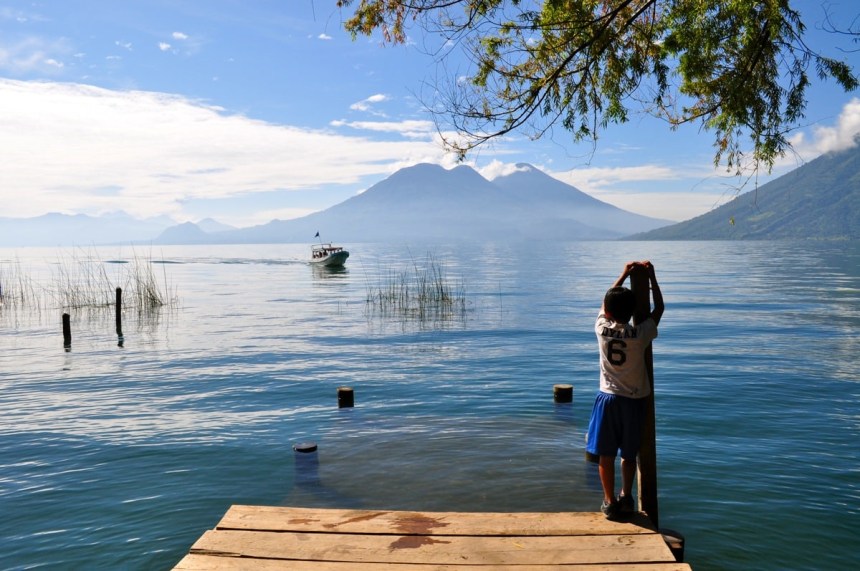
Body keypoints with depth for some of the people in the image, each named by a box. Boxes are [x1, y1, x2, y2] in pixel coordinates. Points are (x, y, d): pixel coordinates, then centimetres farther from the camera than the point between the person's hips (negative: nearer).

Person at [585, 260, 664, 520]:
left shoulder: (601, 329, -8)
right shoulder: (640, 334, -12)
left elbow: (607, 302, 12)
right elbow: (659, 308, 4)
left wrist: (624, 274, 19)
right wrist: (651, 277, 10)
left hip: (608, 398, 0)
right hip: (633, 401, 0)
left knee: (606, 455, 8)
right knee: (629, 454, 16)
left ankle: (610, 502, 12)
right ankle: (626, 498, 22)